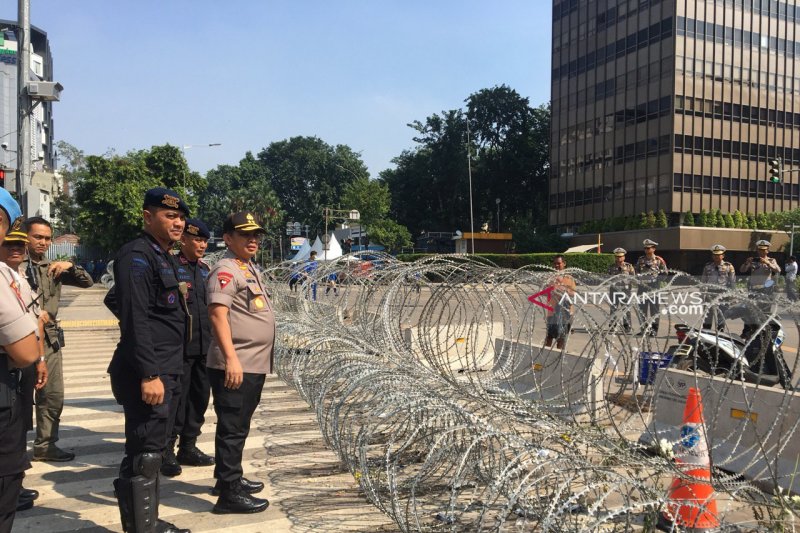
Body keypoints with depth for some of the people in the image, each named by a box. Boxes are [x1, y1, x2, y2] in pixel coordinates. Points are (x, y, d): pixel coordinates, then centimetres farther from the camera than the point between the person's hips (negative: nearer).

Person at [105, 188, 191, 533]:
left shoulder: (163, 257, 16)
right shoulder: (137, 256, -14)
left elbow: (115, 299, 28)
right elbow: (136, 319, -22)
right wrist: (149, 374, -26)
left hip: (167, 371, 10)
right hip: (149, 373, -10)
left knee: (153, 452, 17)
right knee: (144, 456, -6)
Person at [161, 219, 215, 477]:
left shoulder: (204, 269, 14)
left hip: (204, 347, 7)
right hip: (179, 347, -7)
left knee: (199, 398, 13)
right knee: (176, 399, 0)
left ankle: (188, 447, 26)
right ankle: (166, 451, 13)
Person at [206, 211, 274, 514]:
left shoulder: (250, 268, 17)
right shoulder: (226, 270, -13)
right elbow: (217, 314, -23)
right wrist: (231, 358, -29)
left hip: (254, 364, 10)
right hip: (235, 365, -10)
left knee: (239, 427, 19)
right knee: (232, 429, -3)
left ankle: (229, 478, 32)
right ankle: (229, 493, 4)